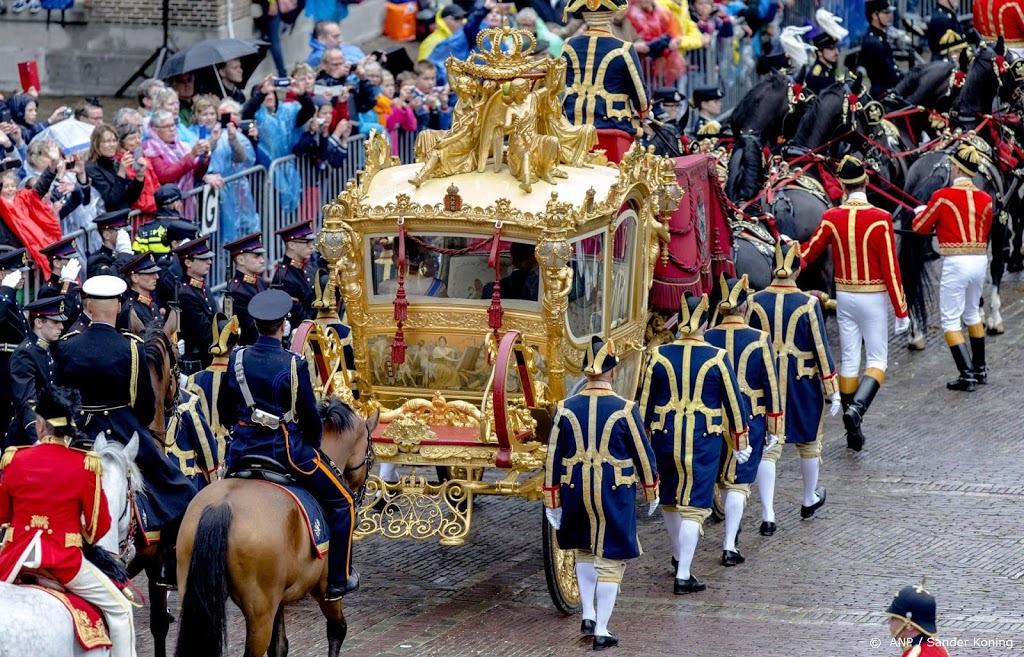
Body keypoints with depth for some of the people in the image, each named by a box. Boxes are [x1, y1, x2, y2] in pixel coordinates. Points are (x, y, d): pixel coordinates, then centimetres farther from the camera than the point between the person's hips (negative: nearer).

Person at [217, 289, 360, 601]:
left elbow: (224, 412, 8)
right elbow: (310, 419, -10)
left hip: (243, 450, 5)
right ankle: (338, 580, 11)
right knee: (342, 501, 11)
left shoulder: (237, 359, -4)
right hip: (287, 450, -5)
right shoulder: (293, 365, -17)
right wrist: (313, 446, 10)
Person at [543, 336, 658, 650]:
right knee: (610, 560, 6)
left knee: (585, 552, 26)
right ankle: (601, 631, 5)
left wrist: (552, 502, 9)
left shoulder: (565, 409, -4)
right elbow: (643, 454, -3)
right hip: (615, 495, -3)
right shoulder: (625, 410, -11)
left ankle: (588, 615, 21)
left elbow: (553, 459, 1)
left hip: (576, 494, 3)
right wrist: (651, 492, 13)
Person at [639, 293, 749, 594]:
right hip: (704, 439, -2)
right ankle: (683, 575, -5)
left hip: (665, 436, 2)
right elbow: (733, 402, -1)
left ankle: (679, 556, 40)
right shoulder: (717, 358, -8)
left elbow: (645, 402, 3)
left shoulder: (659, 356, -3)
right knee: (694, 504, 0)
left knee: (669, 499, 22)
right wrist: (740, 443, 11)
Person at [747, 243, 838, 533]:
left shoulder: (755, 302, -7)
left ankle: (768, 515, -6)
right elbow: (821, 348, -8)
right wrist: (832, 389, 1)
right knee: (809, 443, 20)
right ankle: (810, 500, 38)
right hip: (804, 385, -1)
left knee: (766, 447, 3)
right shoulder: (808, 304, -12)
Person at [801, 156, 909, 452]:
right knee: (877, 360, 4)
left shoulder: (831, 218, -5)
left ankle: (853, 433, 15)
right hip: (873, 297, -4)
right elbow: (891, 268, -14)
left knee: (849, 360, 11)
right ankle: (857, 408, -23)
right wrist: (901, 312, -8)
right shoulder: (880, 220, -16)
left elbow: (809, 252, 9)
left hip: (844, 296, 4)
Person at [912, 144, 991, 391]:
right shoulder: (985, 199, 5)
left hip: (956, 262, -6)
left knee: (950, 320, 1)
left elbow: (920, 227, 0)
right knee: (972, 313, 24)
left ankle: (967, 375, -8)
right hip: (980, 261, 6)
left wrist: (922, 213, 23)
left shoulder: (944, 196, -10)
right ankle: (980, 369, 31)